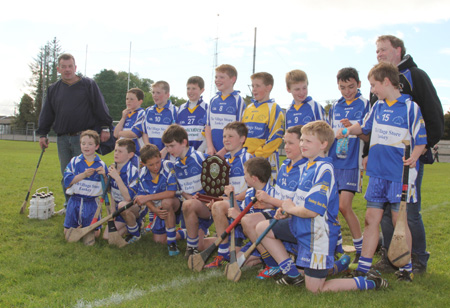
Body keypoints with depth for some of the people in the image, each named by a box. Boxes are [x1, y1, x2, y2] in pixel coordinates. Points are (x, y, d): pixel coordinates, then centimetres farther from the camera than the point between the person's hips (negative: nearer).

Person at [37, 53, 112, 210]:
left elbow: (100, 107, 0)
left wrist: (105, 128, -5)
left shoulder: (88, 84, 3)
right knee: (66, 175, 9)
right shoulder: (53, 89, 14)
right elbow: (47, 114, 16)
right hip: (62, 139, 4)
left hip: (83, 137, -4)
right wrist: (42, 134, 10)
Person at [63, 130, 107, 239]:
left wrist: (104, 175, -17)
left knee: (94, 233, -2)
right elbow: (67, 181, -11)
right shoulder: (74, 161, 0)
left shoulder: (101, 165, 0)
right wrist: (84, 175, -19)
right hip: (74, 201, 1)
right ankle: (79, 225, 34)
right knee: (68, 232, 4)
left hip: (92, 202, 0)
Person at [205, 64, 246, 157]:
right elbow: (208, 126, 12)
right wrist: (210, 146, -3)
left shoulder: (239, 101, -4)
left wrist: (223, 151, -13)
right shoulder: (213, 101, 12)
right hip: (212, 153, 5)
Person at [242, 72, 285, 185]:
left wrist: (257, 154, -15)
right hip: (246, 158, 6)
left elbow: (275, 137, -11)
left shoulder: (274, 109, -4)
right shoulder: (248, 108, 15)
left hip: (266, 158, -6)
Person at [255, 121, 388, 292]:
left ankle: (371, 282, 9)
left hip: (318, 233, -9)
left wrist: (291, 208, -9)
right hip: (301, 226, 9)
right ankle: (293, 274, 19)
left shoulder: (323, 170, -23)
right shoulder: (309, 165, 8)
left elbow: (311, 210, -28)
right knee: (262, 228, 13)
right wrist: (287, 212, 1)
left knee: (314, 289, -1)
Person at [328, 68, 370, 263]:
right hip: (332, 161, 5)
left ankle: (361, 250, 5)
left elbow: (368, 136, -8)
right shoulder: (335, 106, 13)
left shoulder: (364, 104, -2)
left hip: (351, 163, -5)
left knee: (344, 206, -10)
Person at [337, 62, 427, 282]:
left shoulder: (410, 107, -6)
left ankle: (406, 269, 18)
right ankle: (363, 267, 14)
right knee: (371, 219, 7)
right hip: (378, 173, 6)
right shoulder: (378, 106, 11)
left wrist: (413, 158, -23)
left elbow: (420, 140, -6)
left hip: (400, 175, -5)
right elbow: (364, 127, 27)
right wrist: (348, 130, 9)